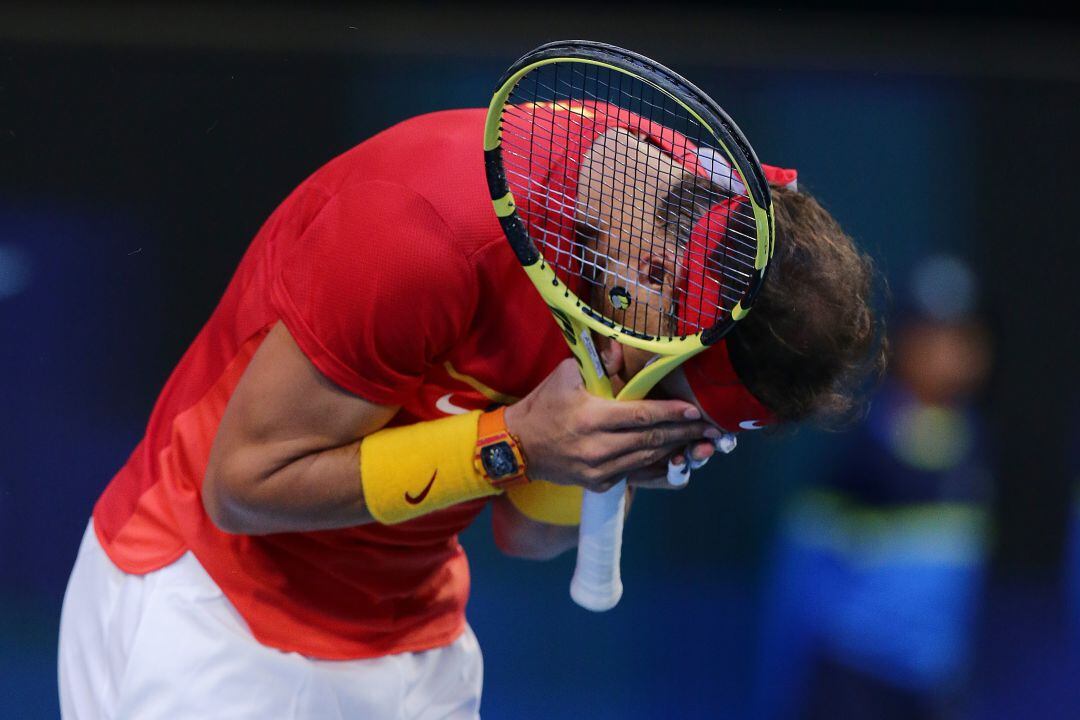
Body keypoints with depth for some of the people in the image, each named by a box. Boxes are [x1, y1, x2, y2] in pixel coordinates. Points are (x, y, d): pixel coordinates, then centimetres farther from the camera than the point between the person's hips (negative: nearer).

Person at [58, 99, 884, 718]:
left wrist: (603, 457, -21)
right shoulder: (428, 228, -30)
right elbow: (241, 484, -21)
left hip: (418, 639, 6)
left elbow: (529, 535, 2)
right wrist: (509, 443, -28)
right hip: (208, 601, -6)